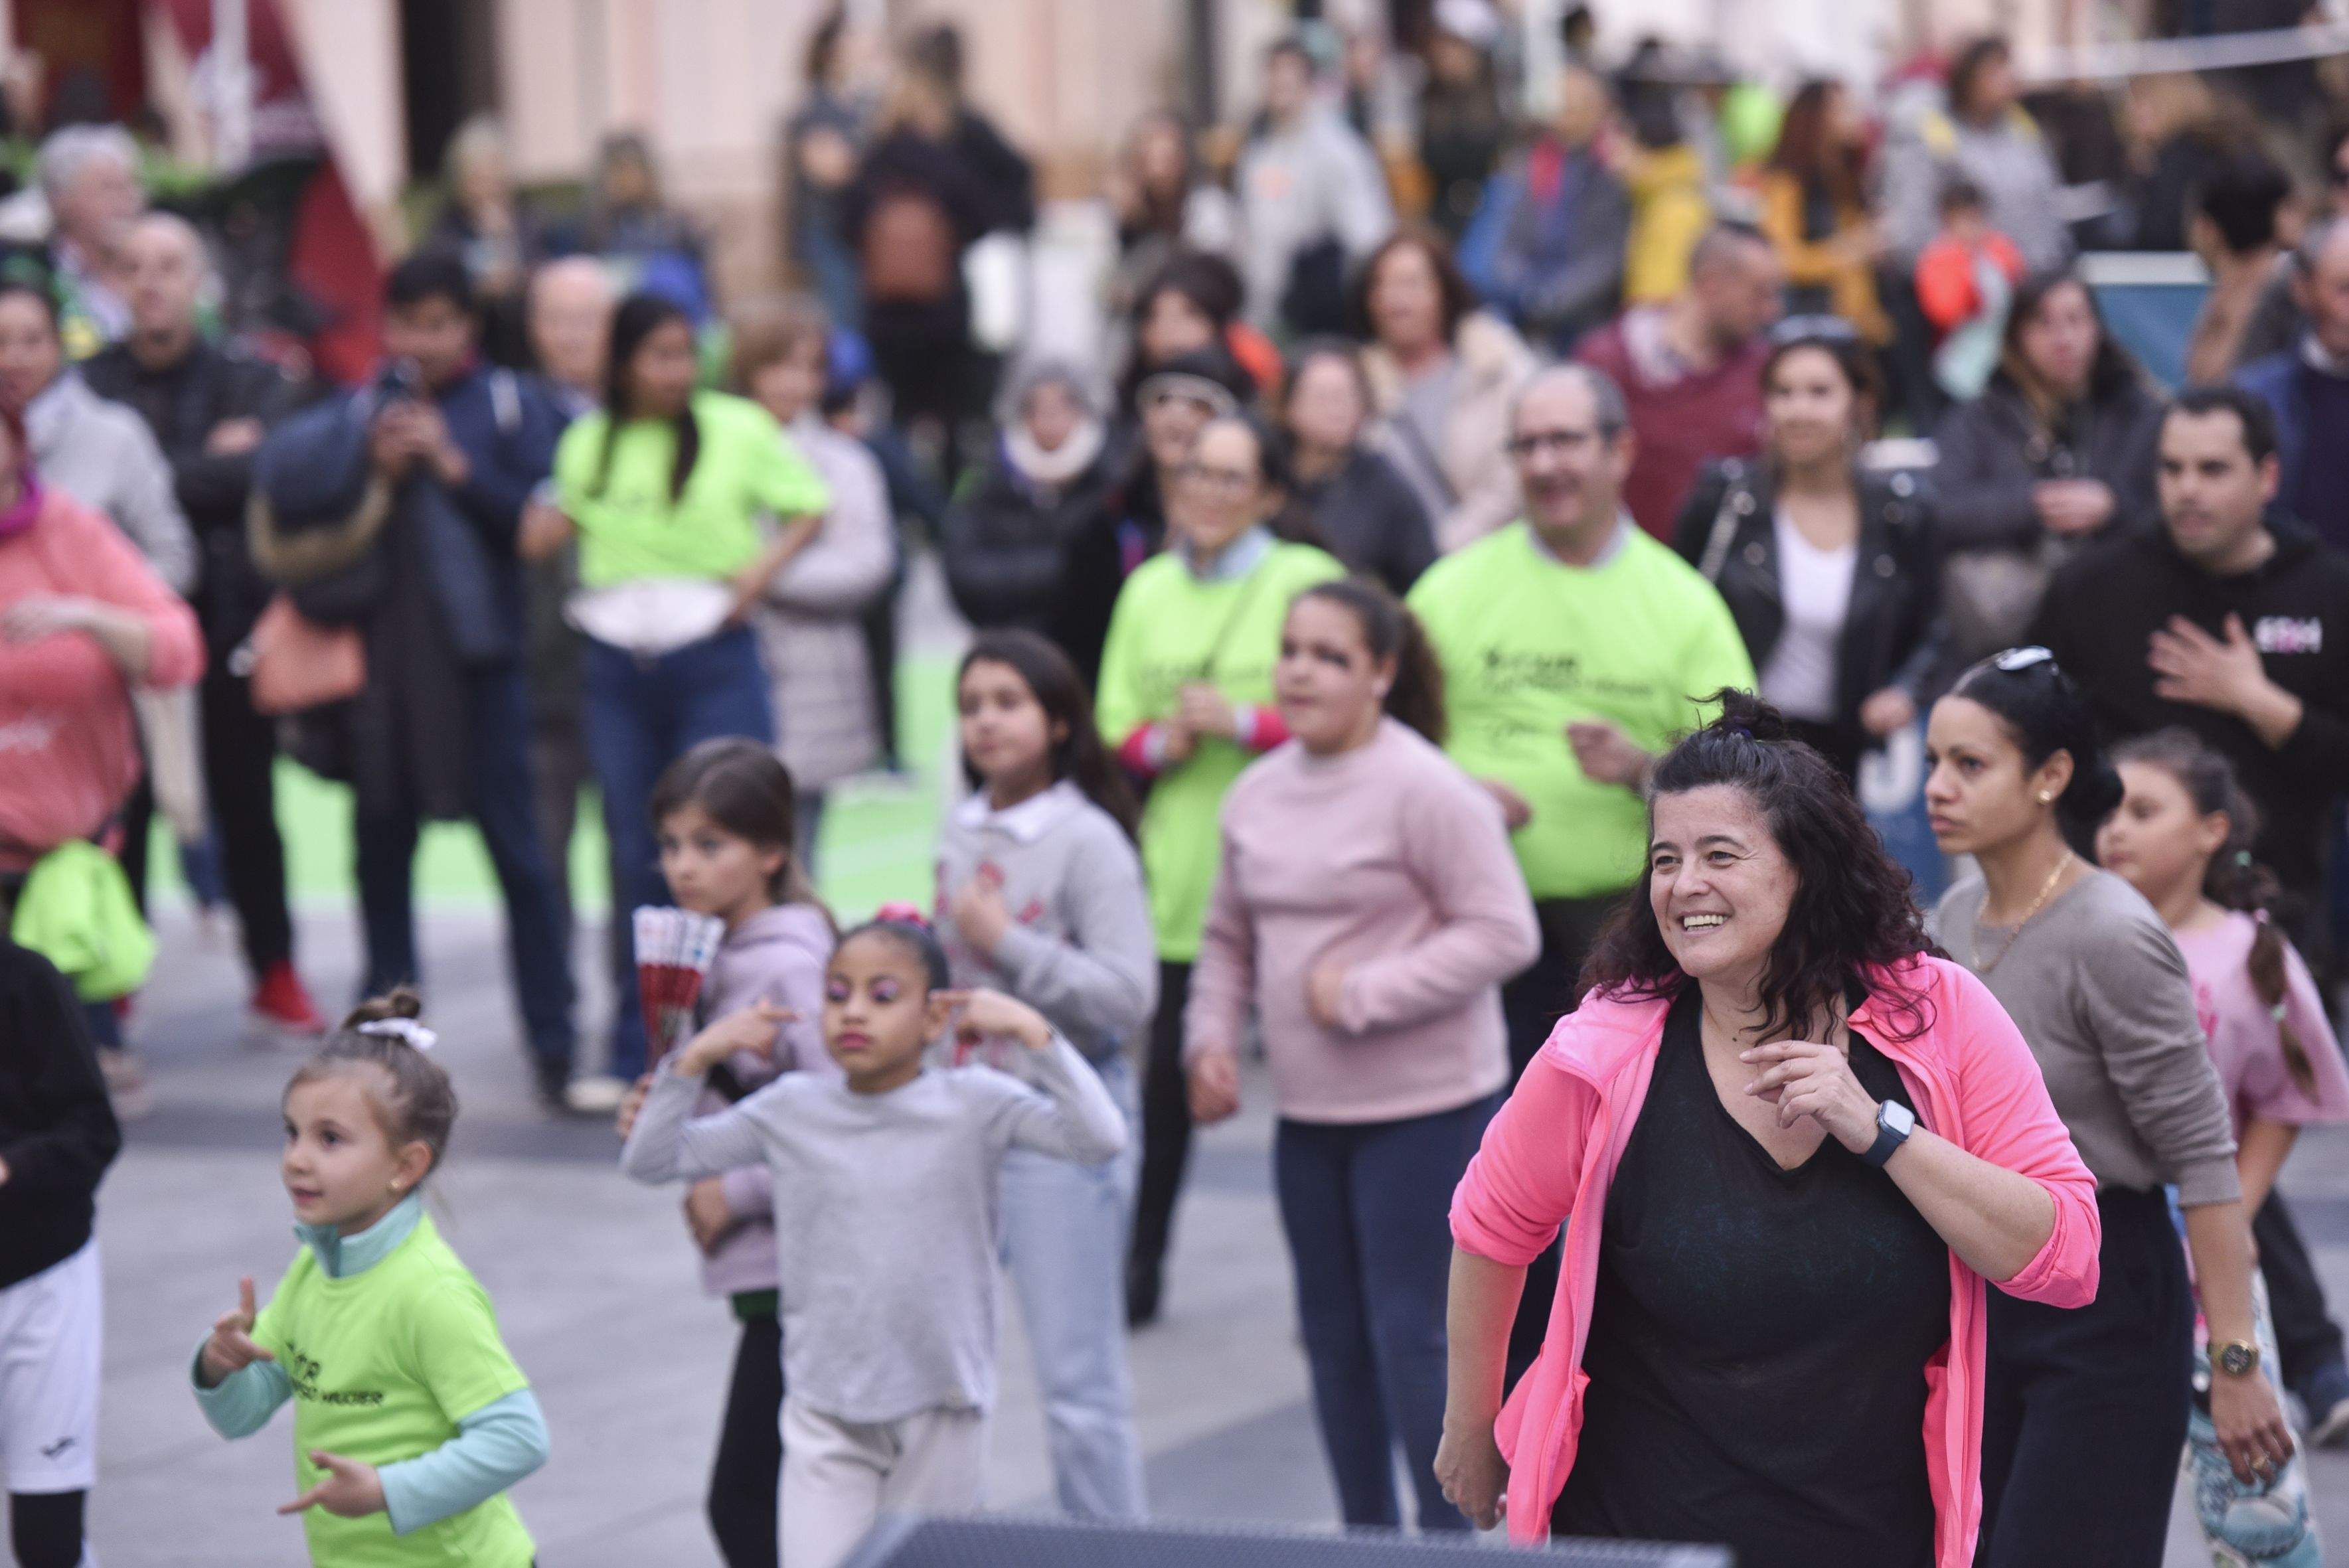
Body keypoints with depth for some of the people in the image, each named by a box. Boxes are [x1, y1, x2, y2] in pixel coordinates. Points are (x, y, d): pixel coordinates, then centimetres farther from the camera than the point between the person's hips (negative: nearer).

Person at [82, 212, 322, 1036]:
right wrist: (213, 467, -10)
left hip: (229, 620, 1)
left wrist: (169, 481, -14)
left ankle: (275, 973, 19)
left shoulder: (253, 380, 4)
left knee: (247, 802, 9)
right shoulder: (90, 384, 0)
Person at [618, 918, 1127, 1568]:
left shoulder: (975, 1105, -7)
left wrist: (1032, 1032, -23)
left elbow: (1100, 1139, -20)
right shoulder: (792, 1110, 0)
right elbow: (649, 1162, 5)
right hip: (826, 1416, 1)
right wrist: (695, 1060, -7)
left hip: (941, 1412, -1)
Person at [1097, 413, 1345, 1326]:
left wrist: (1243, 723, -16)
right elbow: (1117, 725, 16)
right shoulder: (1148, 590, 12)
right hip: (1181, 863, 4)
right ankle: (1141, 1259, 17)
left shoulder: (1307, 580, -4)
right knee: (1169, 1064, 6)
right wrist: (1160, 743, -5)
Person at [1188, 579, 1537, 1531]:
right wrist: (1212, 1038, 3)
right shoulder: (1258, 794, 7)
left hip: (1424, 1106, -7)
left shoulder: (1427, 791, -14)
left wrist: (1363, 993, -18)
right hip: (1307, 1111, 7)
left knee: (1411, 1334, -6)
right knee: (1333, 1336, 14)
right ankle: (1366, 1535, 26)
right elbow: (1229, 938, 19)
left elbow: (1502, 934, -16)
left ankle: (1447, 1537, 5)